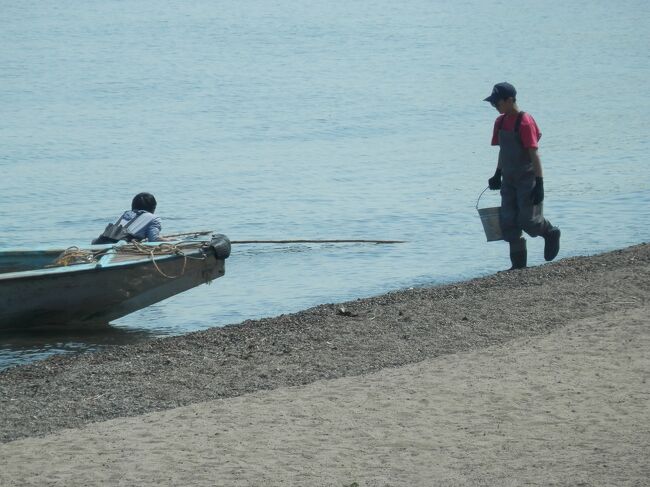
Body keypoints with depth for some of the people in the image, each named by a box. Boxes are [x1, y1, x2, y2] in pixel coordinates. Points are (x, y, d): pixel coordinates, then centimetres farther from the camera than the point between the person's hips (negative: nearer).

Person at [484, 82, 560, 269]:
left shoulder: (525, 122, -17)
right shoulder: (501, 122, 7)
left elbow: (534, 155, -17)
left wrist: (539, 184, -19)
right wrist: (497, 175, 16)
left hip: (527, 179, -8)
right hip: (509, 180, 8)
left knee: (528, 221, -8)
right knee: (508, 223, 2)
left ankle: (551, 234, 23)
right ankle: (518, 265, 7)